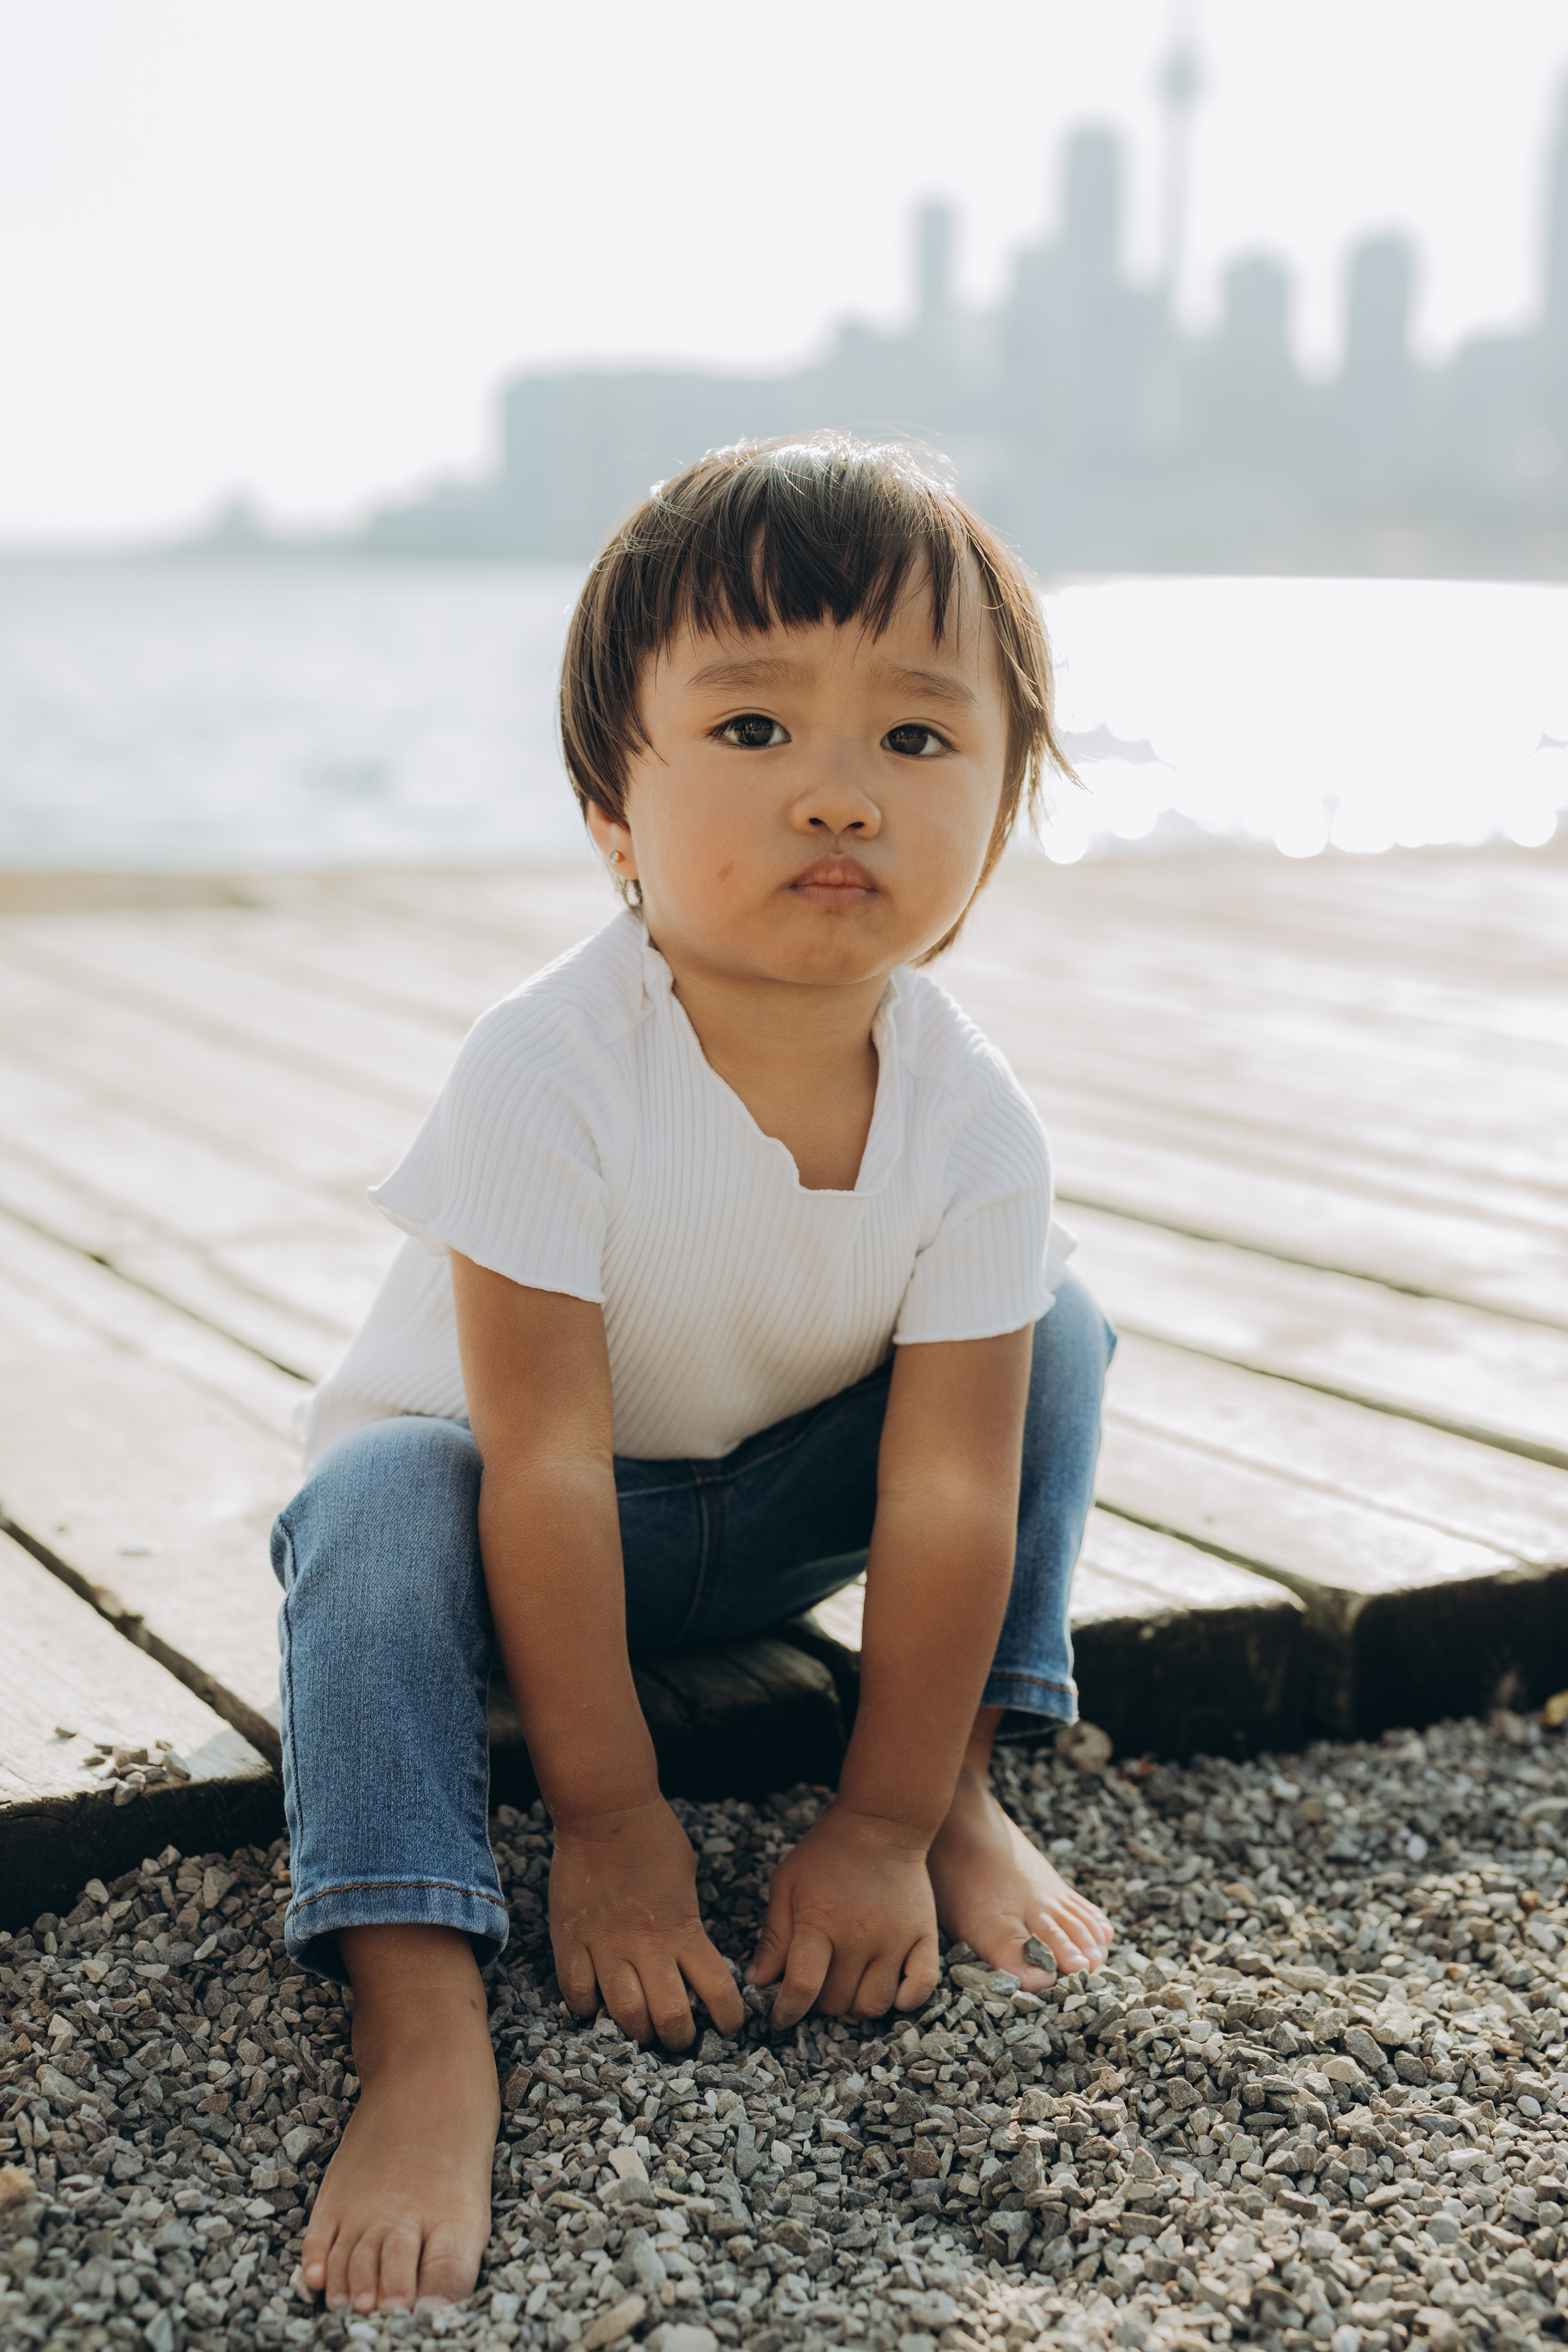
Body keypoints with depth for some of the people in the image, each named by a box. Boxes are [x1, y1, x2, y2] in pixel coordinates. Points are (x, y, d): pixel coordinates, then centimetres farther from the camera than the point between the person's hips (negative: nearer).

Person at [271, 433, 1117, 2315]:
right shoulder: (547, 1079, -34)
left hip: (775, 1500, 4)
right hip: (499, 1488, -3)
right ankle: (421, 2033, -38)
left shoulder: (973, 1126, -23)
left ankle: (971, 1789, -3)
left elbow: (947, 1494, -20)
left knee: (1056, 1342, -14)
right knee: (379, 1509, -35)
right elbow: (546, 1470, -31)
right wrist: (609, 1820, -26)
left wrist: (888, 1826, -18)